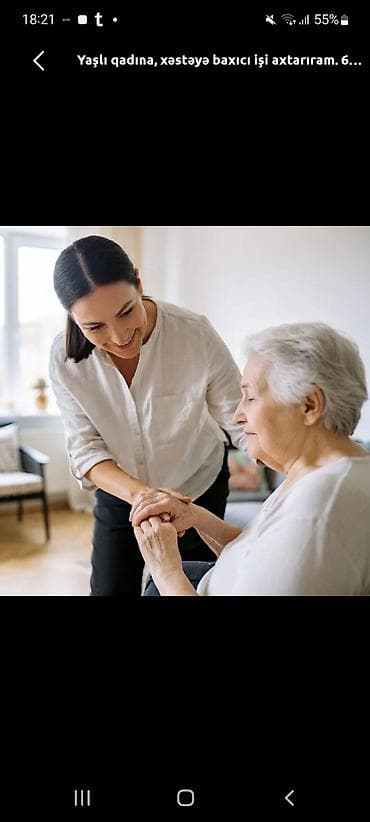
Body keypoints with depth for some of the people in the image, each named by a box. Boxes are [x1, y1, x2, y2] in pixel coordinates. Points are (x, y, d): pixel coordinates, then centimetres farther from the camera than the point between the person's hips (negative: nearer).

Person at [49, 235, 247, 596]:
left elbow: (240, 420, -23)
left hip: (199, 489, -1)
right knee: (109, 588, 12)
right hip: (119, 491, 2)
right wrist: (139, 493, -38)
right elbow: (85, 448, -20)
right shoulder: (66, 357, -20)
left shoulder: (195, 333, -28)